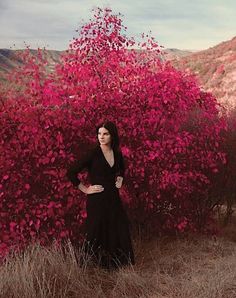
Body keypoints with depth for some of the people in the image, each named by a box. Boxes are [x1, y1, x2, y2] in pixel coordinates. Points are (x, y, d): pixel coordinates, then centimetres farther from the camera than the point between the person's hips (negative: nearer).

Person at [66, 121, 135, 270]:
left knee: (119, 232, 10)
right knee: (98, 234, 2)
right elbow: (71, 172, -15)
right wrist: (85, 189, -10)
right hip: (97, 200, -5)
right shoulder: (93, 153, -13)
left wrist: (120, 179, 9)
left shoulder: (117, 153, 4)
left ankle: (119, 263, 28)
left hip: (113, 198, 6)